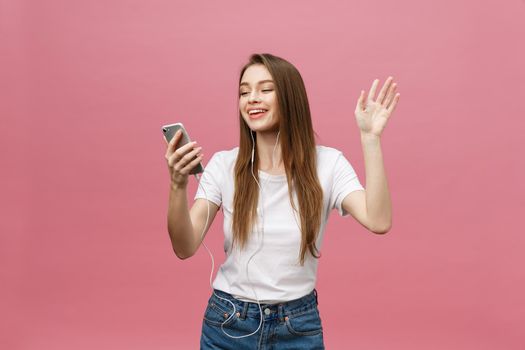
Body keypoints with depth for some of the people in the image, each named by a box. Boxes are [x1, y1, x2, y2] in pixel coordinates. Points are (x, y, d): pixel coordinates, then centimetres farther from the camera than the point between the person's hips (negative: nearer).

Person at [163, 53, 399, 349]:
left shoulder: (327, 162, -8)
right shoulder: (224, 164, -6)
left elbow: (379, 222, -23)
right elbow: (185, 248, -12)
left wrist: (370, 138, -24)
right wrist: (178, 185, -28)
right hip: (227, 324, 1)